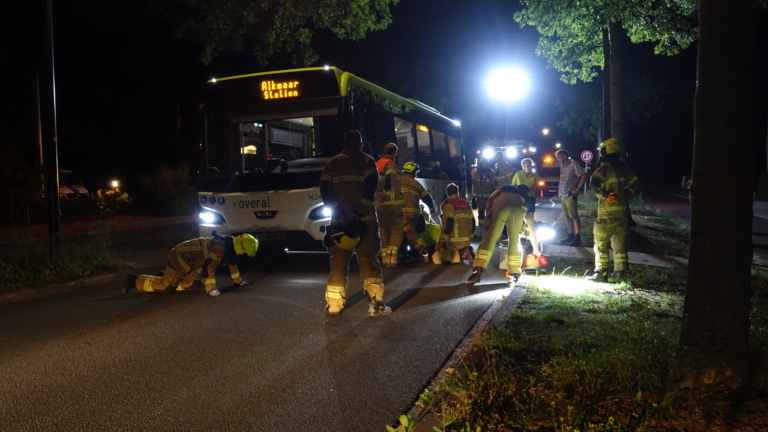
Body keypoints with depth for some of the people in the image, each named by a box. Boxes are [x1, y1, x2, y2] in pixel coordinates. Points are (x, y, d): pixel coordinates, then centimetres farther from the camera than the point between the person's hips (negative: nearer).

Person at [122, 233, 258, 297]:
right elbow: (209, 267, -37)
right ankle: (135, 281, 5)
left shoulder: (230, 246, 1)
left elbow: (232, 264, 17)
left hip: (190, 259, 10)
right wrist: (211, 289, -38)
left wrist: (239, 281, 22)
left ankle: (165, 276, 24)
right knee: (165, 286, -9)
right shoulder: (220, 249, -30)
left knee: (190, 284, 11)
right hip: (181, 256, -10)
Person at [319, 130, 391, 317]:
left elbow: (325, 191, 1)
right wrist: (359, 213, -14)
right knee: (368, 259, -1)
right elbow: (371, 189, -10)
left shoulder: (331, 164, 12)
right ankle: (375, 303, -7)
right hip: (364, 219, -3)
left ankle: (334, 303, 11)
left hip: (339, 219, 3)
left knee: (338, 260, 9)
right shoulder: (366, 161, 3)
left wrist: (338, 213, -6)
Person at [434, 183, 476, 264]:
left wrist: (441, 241, -15)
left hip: (453, 241, -7)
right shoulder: (467, 204, 12)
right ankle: (464, 252, -3)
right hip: (466, 241, 7)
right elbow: (472, 223, 14)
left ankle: (457, 256, -17)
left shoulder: (448, 204, -10)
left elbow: (448, 224, -19)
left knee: (437, 257, 7)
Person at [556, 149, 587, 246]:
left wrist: (577, 189, -13)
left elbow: (584, 176, -14)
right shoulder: (562, 166, 13)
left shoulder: (573, 165, -10)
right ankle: (570, 235, 19)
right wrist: (560, 191, 11)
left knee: (574, 216, -5)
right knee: (567, 216, 11)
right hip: (563, 195, 8)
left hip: (570, 195, -8)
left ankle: (577, 238, -2)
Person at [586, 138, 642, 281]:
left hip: (607, 211, -7)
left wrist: (604, 195, -15)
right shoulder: (623, 167, 12)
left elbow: (594, 182, -25)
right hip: (622, 210, 7)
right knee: (619, 242, 15)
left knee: (601, 244, -4)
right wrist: (627, 195, 17)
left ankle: (601, 273, -9)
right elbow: (635, 183, 21)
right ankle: (619, 271, 19)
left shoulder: (605, 167, -9)